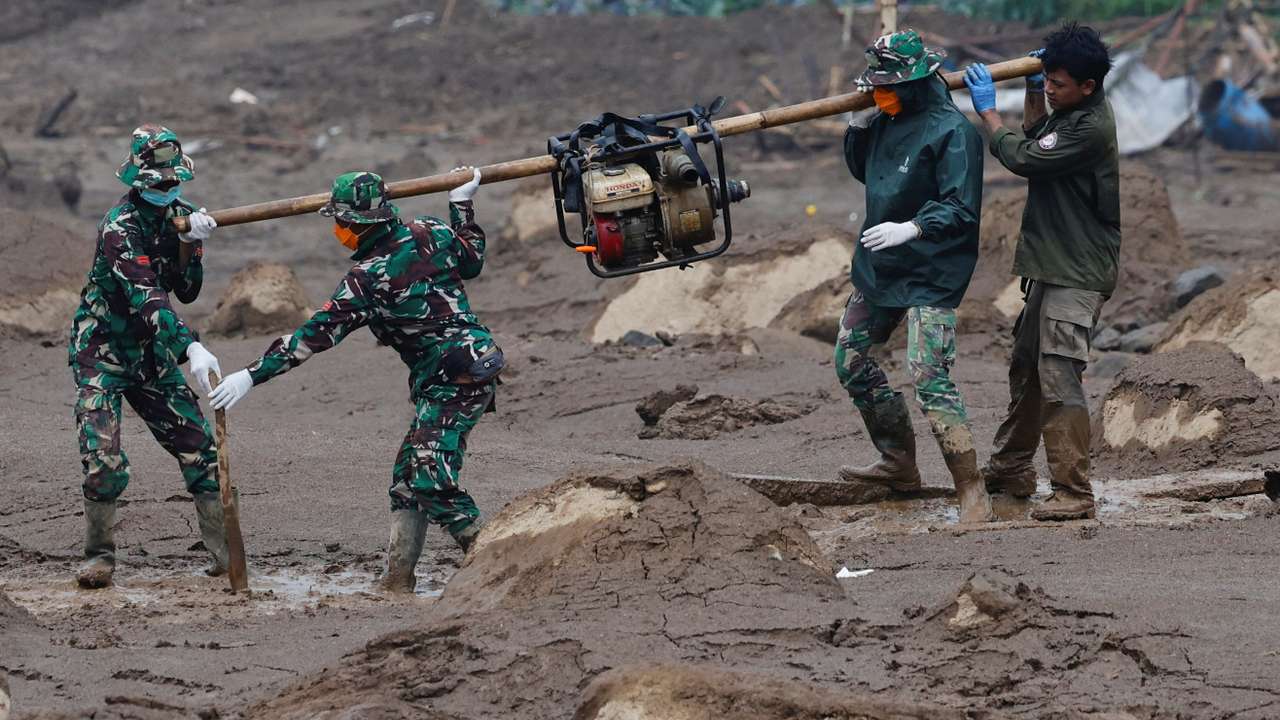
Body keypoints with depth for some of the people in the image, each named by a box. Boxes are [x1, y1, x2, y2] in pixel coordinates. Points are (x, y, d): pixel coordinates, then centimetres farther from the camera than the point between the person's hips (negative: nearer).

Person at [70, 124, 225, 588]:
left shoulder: (177, 216, 1)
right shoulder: (120, 227, -23)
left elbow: (186, 291, -1)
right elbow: (146, 298, -35)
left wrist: (192, 244, -19)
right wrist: (191, 347, -46)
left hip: (150, 353, 6)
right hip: (102, 350, -6)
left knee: (197, 442, 0)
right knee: (103, 456, -17)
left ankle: (224, 549, 6)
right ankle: (99, 554, -3)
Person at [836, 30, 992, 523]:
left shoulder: (952, 131, -18)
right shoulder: (886, 122, 7)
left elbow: (961, 208, -22)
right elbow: (862, 171, 25)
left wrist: (912, 228, -35)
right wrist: (857, 130, 6)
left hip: (930, 276, -10)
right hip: (878, 269, 10)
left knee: (930, 379, -19)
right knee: (851, 361, 17)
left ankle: (972, 494, -16)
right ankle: (898, 464, 33)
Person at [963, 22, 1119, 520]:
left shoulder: (1091, 129, -21)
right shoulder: (1070, 111, 9)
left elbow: (1022, 159, -18)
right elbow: (1034, 143, 27)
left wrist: (987, 111, -4)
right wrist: (1033, 91, 12)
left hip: (1077, 276, -10)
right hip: (1049, 268, 10)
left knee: (1058, 378, -15)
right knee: (1025, 369, 20)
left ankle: (1074, 493, -14)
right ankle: (1010, 470, 32)